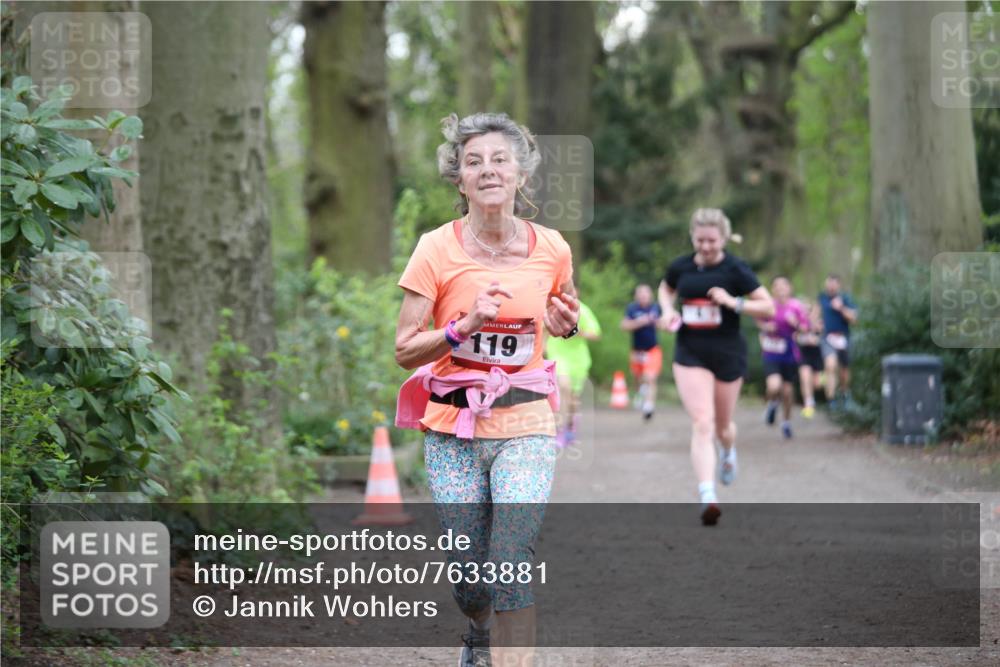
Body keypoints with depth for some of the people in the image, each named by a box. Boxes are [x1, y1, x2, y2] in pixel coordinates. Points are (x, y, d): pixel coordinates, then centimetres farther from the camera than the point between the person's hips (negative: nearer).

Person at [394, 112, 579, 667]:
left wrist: (566, 325, -3)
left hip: (525, 427, 0)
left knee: (512, 569, -16)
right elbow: (405, 350, -6)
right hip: (452, 431, 0)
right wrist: (466, 326, -23)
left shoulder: (551, 250, 0)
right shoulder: (436, 250, -7)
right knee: (469, 570, 5)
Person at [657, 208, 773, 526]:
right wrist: (668, 309, 2)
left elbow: (769, 308, -8)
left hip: (728, 354, -1)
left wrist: (734, 302, -22)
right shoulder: (681, 267, 0)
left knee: (722, 425, 15)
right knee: (702, 423, -14)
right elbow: (665, 288, 23)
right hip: (690, 354, 1)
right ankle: (707, 497, -21)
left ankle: (729, 453, 54)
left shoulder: (735, 269, -9)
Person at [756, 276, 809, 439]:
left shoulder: (796, 306, -4)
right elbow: (760, 322, 12)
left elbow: (805, 328, 2)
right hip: (771, 354, -1)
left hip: (790, 354, 2)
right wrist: (766, 327, -9)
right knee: (774, 386, -21)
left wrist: (795, 324, -17)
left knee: (787, 391, 9)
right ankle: (772, 404, 15)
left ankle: (786, 422, 33)